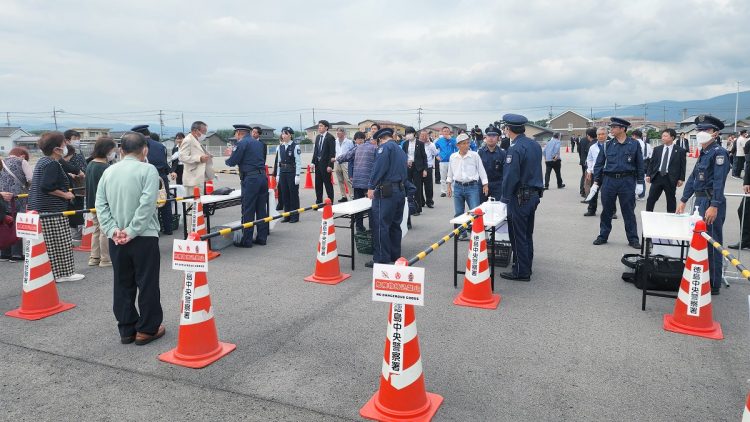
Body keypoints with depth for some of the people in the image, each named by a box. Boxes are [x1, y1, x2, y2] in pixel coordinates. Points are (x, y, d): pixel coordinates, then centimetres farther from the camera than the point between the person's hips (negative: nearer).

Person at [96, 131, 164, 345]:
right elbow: (147, 204, -19)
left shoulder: (109, 172, 6)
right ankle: (147, 329, 12)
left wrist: (113, 230, -3)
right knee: (147, 284, 5)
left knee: (122, 285, 13)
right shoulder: (148, 170, -10)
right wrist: (132, 231, -15)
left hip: (116, 240, 5)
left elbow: (100, 205, 2)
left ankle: (126, 330, 21)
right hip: (144, 238, -5)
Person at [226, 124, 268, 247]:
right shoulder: (258, 143, 18)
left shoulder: (242, 143, -5)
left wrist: (227, 160, 17)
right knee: (261, 209, 10)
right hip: (263, 176, 7)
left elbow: (232, 162, -7)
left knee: (248, 211, -2)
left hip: (250, 178, -7)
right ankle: (261, 238, 15)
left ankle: (246, 240, 1)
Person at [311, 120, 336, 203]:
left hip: (326, 164, -7)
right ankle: (319, 202, 20)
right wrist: (313, 162, 9)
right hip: (318, 164, 7)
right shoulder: (318, 137, 12)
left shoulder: (330, 137, -9)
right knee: (318, 184, 11)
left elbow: (332, 152, -13)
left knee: (328, 184, -1)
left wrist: (330, 165, -17)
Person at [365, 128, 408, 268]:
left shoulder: (384, 147, -5)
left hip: (386, 192, -9)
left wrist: (371, 186, -14)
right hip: (401, 190, 9)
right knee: (395, 225, 15)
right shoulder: (401, 150, 21)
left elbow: (379, 167, -17)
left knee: (381, 225, -5)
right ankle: (395, 256, 22)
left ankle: (381, 259, -4)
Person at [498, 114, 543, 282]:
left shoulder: (515, 149, -20)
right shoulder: (535, 145, 8)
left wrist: (505, 197, -11)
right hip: (534, 195, 9)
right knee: (527, 234, 18)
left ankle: (521, 272, 8)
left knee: (518, 236, 1)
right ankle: (526, 266, 29)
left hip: (520, 197, -9)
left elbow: (510, 176, -21)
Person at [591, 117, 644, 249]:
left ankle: (633, 239, 13)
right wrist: (596, 182, 1)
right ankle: (603, 236, 20)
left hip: (627, 181, -2)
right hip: (609, 180, 2)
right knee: (606, 210, 9)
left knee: (629, 212, 4)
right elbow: (599, 164, 7)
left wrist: (640, 183, -1)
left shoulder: (634, 144, 0)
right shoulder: (608, 145, 4)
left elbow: (639, 165, 3)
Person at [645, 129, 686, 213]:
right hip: (657, 176, 2)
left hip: (670, 178, -2)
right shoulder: (657, 149, 9)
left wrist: (681, 179, -6)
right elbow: (652, 163, 10)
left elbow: (682, 166, 0)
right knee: (650, 199, 1)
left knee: (671, 200, 8)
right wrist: (648, 175, 0)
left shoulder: (679, 151, -1)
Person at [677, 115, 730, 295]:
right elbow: (693, 178, 17)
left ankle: (713, 285, 7)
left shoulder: (719, 153, -12)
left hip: (712, 202, -9)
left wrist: (714, 206, -25)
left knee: (711, 244, -2)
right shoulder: (703, 153, 14)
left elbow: (719, 182, -20)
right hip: (700, 201, 9)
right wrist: (683, 201, 15)